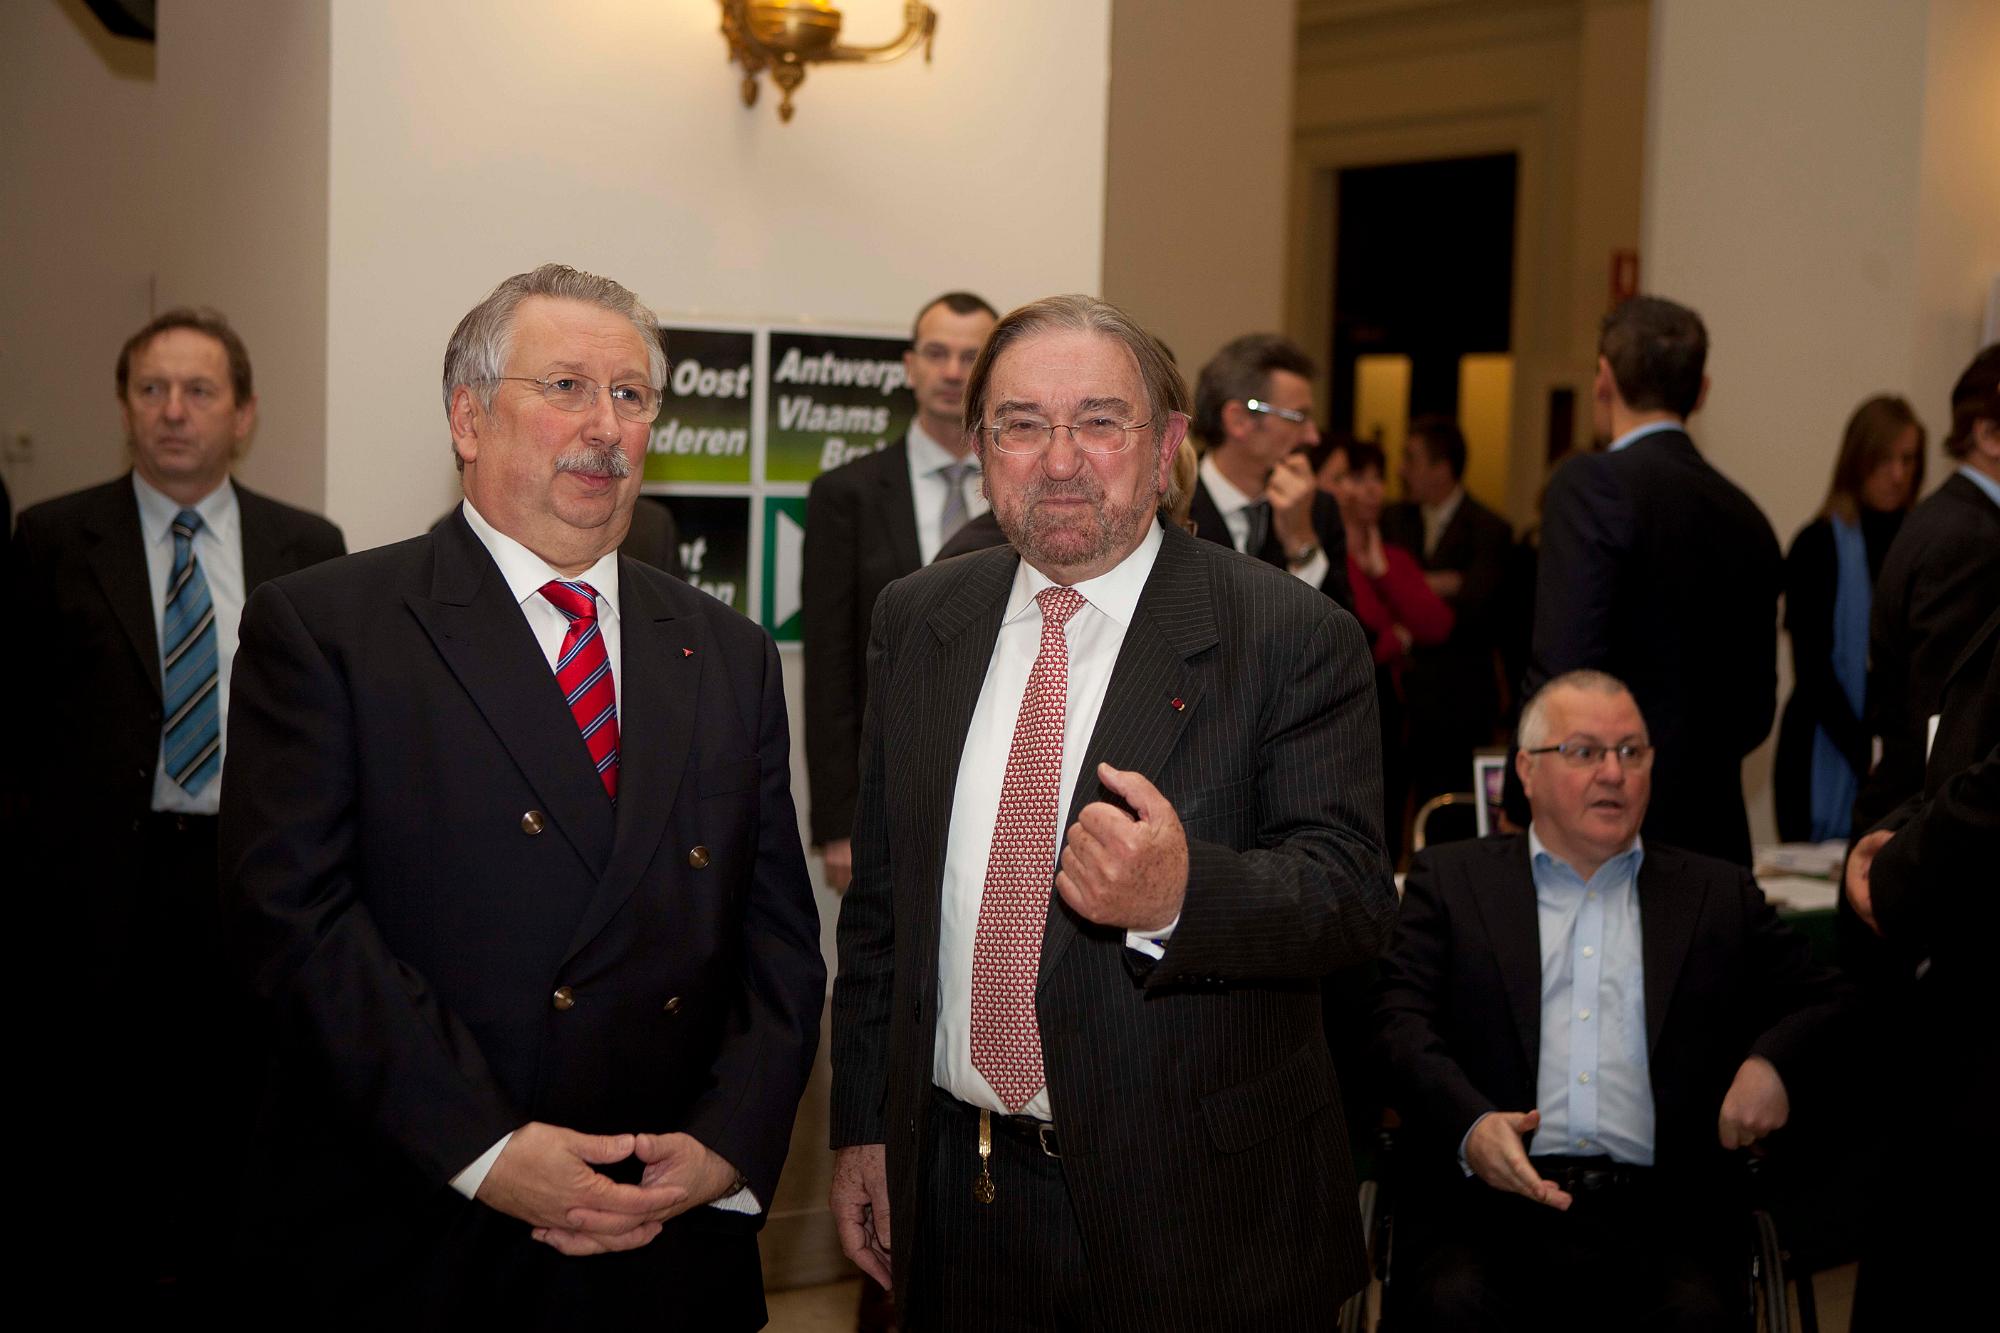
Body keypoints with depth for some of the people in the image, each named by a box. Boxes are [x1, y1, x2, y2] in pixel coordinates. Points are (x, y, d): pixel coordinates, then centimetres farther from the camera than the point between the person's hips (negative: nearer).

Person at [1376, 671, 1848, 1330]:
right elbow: (1402, 1022, 2)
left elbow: (1826, 1002, 19)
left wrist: (1772, 1062, -4)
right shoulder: (1450, 879, 14)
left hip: (1659, 1208, 2)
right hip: (1490, 1196, -1)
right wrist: (1470, 1124, -19)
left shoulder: (1719, 895, 20)